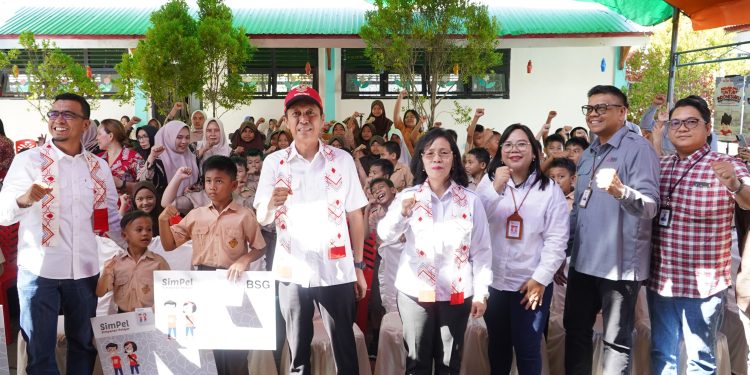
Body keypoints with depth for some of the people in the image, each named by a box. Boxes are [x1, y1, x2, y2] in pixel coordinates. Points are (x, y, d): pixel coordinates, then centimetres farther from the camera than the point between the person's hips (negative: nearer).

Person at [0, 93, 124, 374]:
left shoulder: (99, 166, 7)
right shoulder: (27, 160, -3)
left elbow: (111, 216, 15)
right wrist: (23, 200, -33)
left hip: (85, 270, 3)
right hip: (38, 270, -3)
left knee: (85, 343, 16)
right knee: (40, 349, 5)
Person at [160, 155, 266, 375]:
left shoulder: (244, 216, -4)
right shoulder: (196, 215, 5)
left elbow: (259, 249, 1)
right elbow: (169, 245, 8)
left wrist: (244, 260, -18)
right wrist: (163, 221, -8)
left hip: (232, 282, -3)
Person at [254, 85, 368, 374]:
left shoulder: (342, 160, 0)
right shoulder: (274, 162, 1)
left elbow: (355, 216, 3)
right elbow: (262, 219, -3)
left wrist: (359, 266, 3)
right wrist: (272, 203, -26)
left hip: (336, 271, -1)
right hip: (292, 272, 1)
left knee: (345, 349, 8)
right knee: (297, 351, 12)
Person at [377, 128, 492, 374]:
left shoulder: (471, 200, 0)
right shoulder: (408, 196, 0)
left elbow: (481, 250, 1)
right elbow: (385, 235, -13)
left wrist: (480, 293, -2)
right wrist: (401, 213, -32)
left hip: (456, 293, 0)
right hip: (415, 291, 0)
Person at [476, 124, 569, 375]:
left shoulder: (550, 190, -1)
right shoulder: (488, 183, 5)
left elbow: (556, 239, -6)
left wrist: (540, 279, -12)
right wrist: (496, 188, -17)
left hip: (532, 283, -2)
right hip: (493, 281, 2)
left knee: (528, 350, 6)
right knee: (497, 346, 16)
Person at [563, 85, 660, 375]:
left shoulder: (638, 148, -11)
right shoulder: (588, 155, 13)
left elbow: (650, 206, -22)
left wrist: (621, 191, -43)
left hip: (620, 263, -7)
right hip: (582, 261, 7)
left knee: (616, 341, 5)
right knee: (575, 331, 16)